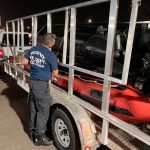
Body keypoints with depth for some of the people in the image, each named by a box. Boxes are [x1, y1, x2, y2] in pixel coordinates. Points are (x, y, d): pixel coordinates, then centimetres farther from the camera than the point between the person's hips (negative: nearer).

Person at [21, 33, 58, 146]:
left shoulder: (33, 49, 5)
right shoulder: (50, 55, -16)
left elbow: (24, 62, 14)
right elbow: (55, 73, -10)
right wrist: (50, 75, 12)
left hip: (32, 81, 8)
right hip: (42, 84, -8)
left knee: (33, 108, 19)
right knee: (43, 110, 4)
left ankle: (33, 131, 33)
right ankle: (39, 136, 15)